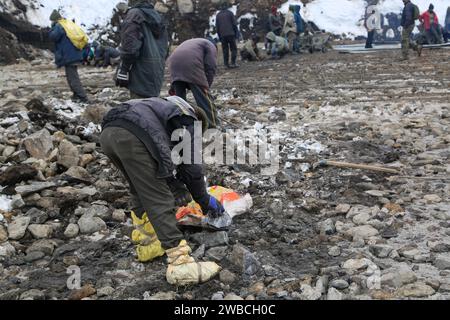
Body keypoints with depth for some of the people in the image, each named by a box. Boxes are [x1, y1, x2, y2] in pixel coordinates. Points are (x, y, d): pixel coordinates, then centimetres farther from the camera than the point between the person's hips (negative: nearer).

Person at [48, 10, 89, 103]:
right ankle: (77, 95, 25)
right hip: (76, 56, 9)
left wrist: (53, 27, -4)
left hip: (69, 57, -9)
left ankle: (83, 98, -12)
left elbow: (52, 37, -15)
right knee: (73, 77, 19)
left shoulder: (59, 26, -10)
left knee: (73, 78, -8)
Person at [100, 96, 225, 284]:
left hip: (108, 133, 9)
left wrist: (176, 186, 40)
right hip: (131, 137, -9)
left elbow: (162, 160, 39)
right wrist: (204, 201, 25)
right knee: (159, 201, -4)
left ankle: (148, 243, 31)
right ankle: (180, 264, -4)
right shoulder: (188, 122, 16)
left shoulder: (166, 109, 39)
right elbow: (192, 166, 13)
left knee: (141, 192, 25)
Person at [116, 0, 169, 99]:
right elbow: (165, 47, 22)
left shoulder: (135, 14, -9)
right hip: (157, 75, 9)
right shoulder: (158, 16, 18)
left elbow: (130, 46, -18)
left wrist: (123, 70, -15)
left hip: (141, 74, -9)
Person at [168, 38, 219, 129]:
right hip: (191, 64, -6)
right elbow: (211, 67, 2)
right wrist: (206, 86, 6)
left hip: (173, 63, 6)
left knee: (179, 97, 19)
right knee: (205, 99, 0)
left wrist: (174, 86, 33)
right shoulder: (211, 46, 22)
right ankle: (212, 126, 1)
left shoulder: (189, 43, 42)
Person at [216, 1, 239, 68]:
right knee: (233, 49, 2)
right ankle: (233, 63, -8)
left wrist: (219, 36, 17)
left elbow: (217, 27, 12)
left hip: (222, 35, 3)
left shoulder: (218, 15, 10)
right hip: (231, 34, -3)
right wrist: (236, 34, 3)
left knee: (225, 50, 7)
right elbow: (234, 24, -3)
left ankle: (226, 64, 3)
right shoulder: (230, 13, 1)